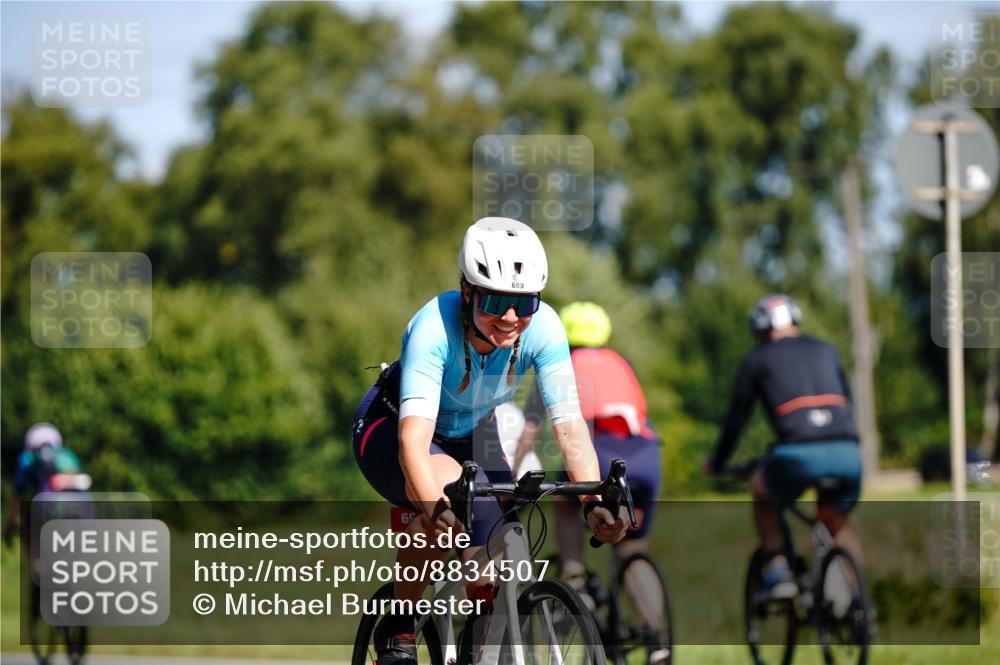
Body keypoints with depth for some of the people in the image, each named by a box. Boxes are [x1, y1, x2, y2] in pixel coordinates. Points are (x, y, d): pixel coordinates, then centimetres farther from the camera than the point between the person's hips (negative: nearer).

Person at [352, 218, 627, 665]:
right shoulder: (435, 326, -37)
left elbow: (569, 422, -31)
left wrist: (595, 500, -47)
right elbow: (414, 431, -47)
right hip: (389, 429, -4)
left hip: (469, 435, 4)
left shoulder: (542, 327, -26)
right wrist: (432, 504, -65)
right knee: (449, 489, -37)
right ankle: (398, 628, -18)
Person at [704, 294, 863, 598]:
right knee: (838, 526, 26)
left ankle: (779, 568, 13)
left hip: (799, 454, -3)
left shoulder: (757, 359, 17)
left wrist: (716, 463, 37)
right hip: (847, 453, 3)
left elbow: (736, 418, 22)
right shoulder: (825, 351, 26)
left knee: (762, 492, 27)